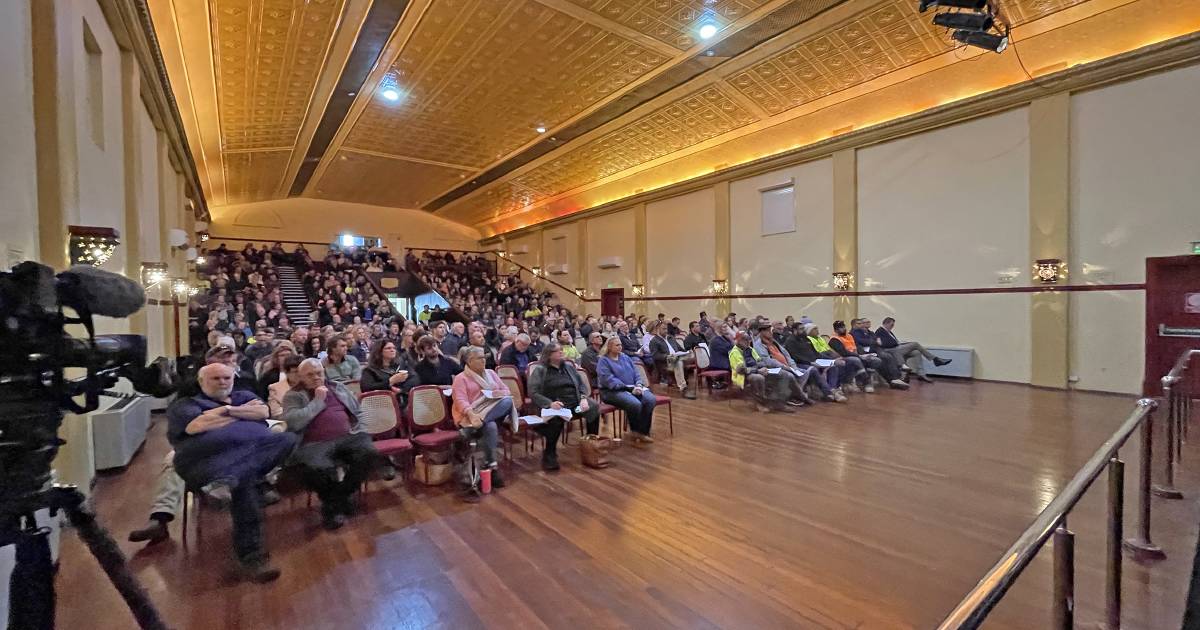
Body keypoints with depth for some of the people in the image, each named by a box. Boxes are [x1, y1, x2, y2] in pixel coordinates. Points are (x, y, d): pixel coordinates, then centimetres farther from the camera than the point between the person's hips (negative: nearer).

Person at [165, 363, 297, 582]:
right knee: (244, 481, -37)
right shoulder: (184, 404, 18)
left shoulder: (244, 396, 29)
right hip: (207, 458, -5)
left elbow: (263, 412, 8)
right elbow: (196, 426, -4)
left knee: (286, 440, -27)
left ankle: (228, 480, -43)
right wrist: (244, 414, 4)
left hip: (252, 449, 5)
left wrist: (226, 410, 0)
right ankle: (250, 557, -37)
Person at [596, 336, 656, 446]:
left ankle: (643, 432, -13)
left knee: (650, 399, -22)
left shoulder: (625, 357, 18)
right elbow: (610, 380, -16)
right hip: (613, 391, -6)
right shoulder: (603, 361, -3)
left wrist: (639, 385, -8)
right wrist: (629, 388, -22)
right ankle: (635, 433, -8)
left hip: (633, 388, 6)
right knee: (635, 404, -32)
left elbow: (636, 373, 14)